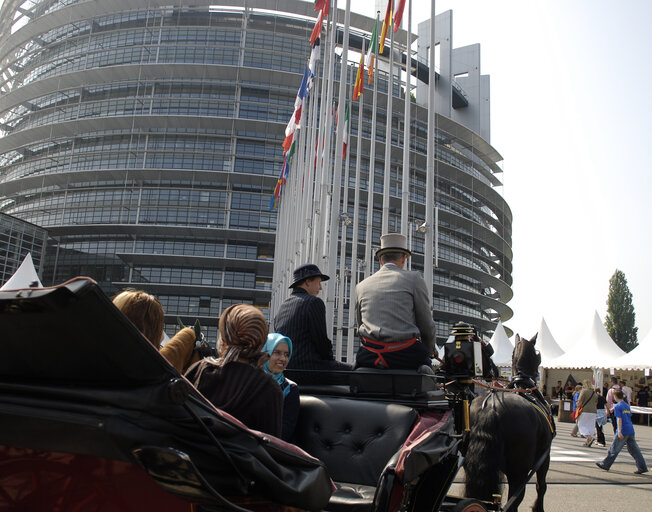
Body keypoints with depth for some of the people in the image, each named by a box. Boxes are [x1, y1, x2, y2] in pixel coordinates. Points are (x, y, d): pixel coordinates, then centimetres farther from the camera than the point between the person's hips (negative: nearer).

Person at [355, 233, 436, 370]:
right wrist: (430, 351, 23)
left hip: (369, 358, 3)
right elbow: (427, 325, 6)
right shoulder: (414, 278, 4)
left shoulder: (361, 286, 14)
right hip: (406, 356, -3)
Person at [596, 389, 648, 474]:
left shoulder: (617, 406, -9)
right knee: (634, 450, 8)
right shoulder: (627, 405, 14)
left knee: (614, 449, 0)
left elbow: (619, 419, -16)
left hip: (623, 432, -7)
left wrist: (619, 431, -20)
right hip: (631, 431, 7)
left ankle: (605, 465, 7)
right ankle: (642, 467, 5)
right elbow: (629, 416, 21)